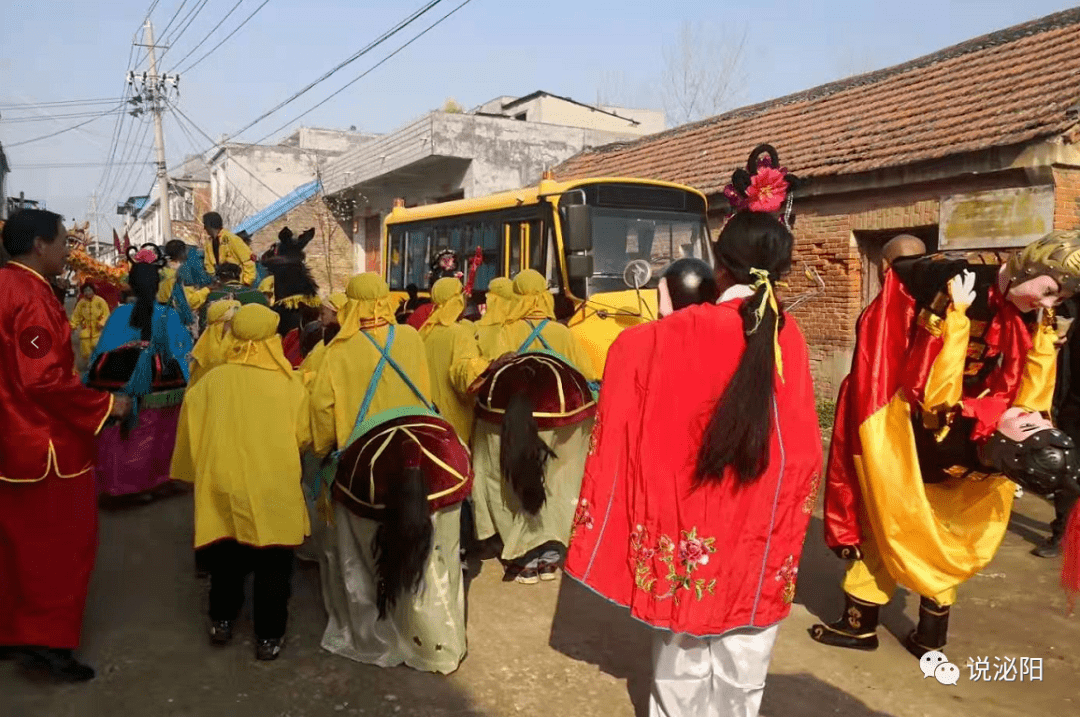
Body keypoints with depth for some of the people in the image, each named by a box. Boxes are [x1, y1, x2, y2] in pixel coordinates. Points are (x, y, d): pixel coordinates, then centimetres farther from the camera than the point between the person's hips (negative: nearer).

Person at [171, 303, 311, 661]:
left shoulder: (213, 380, -4)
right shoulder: (290, 383, -7)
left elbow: (191, 428, 1)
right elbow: (303, 437, -1)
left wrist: (198, 471, 16)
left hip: (224, 483, 2)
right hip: (275, 488, -2)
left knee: (228, 554, 23)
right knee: (272, 562, 12)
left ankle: (221, 620, 32)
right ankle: (269, 636, 18)